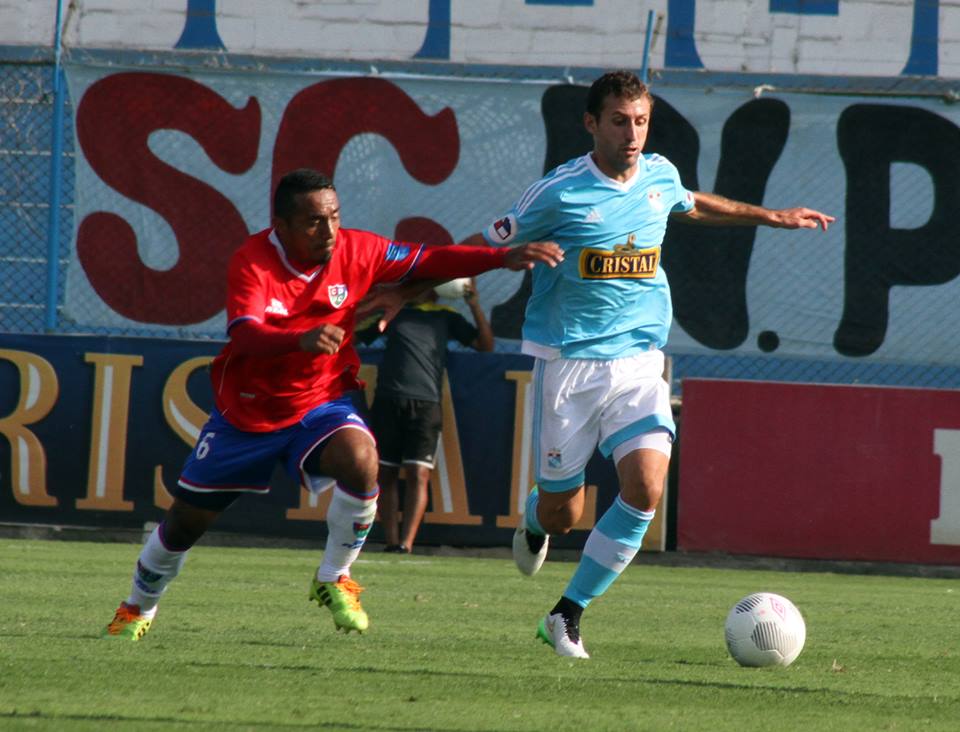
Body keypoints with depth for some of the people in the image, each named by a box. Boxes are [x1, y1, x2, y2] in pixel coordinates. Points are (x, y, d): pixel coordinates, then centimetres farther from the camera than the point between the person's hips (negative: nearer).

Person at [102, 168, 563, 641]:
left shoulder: (354, 251, -13)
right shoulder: (252, 262, -23)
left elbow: (430, 262, -8)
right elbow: (244, 336, -39)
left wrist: (503, 259, -21)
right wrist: (302, 340, -58)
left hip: (322, 405, 1)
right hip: (246, 412, -1)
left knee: (361, 461, -32)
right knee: (184, 523, 10)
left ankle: (333, 580, -9)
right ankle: (137, 610, 40)